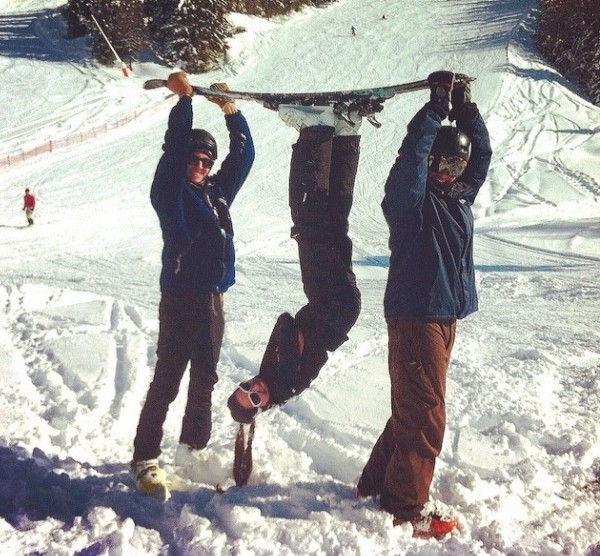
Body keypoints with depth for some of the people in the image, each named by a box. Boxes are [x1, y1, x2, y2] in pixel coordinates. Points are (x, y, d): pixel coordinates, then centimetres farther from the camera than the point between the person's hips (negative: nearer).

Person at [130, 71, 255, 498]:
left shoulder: (218, 191, 14)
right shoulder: (170, 192, -1)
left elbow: (244, 155, 16)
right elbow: (175, 148, -14)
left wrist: (230, 111, 6)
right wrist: (184, 99, -14)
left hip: (212, 298, 6)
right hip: (179, 297, -6)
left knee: (204, 380, 13)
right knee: (167, 379, -5)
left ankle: (194, 451, 26)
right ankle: (145, 458, 2)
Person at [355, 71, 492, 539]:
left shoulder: (459, 196, 13)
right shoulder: (411, 197, -9)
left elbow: (482, 155, 15)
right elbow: (410, 155, -24)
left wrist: (468, 111, 4)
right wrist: (436, 108, -22)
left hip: (447, 314, 9)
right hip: (415, 314, -9)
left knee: (414, 409, 16)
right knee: (425, 414, -5)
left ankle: (377, 484, 29)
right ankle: (407, 505, 7)